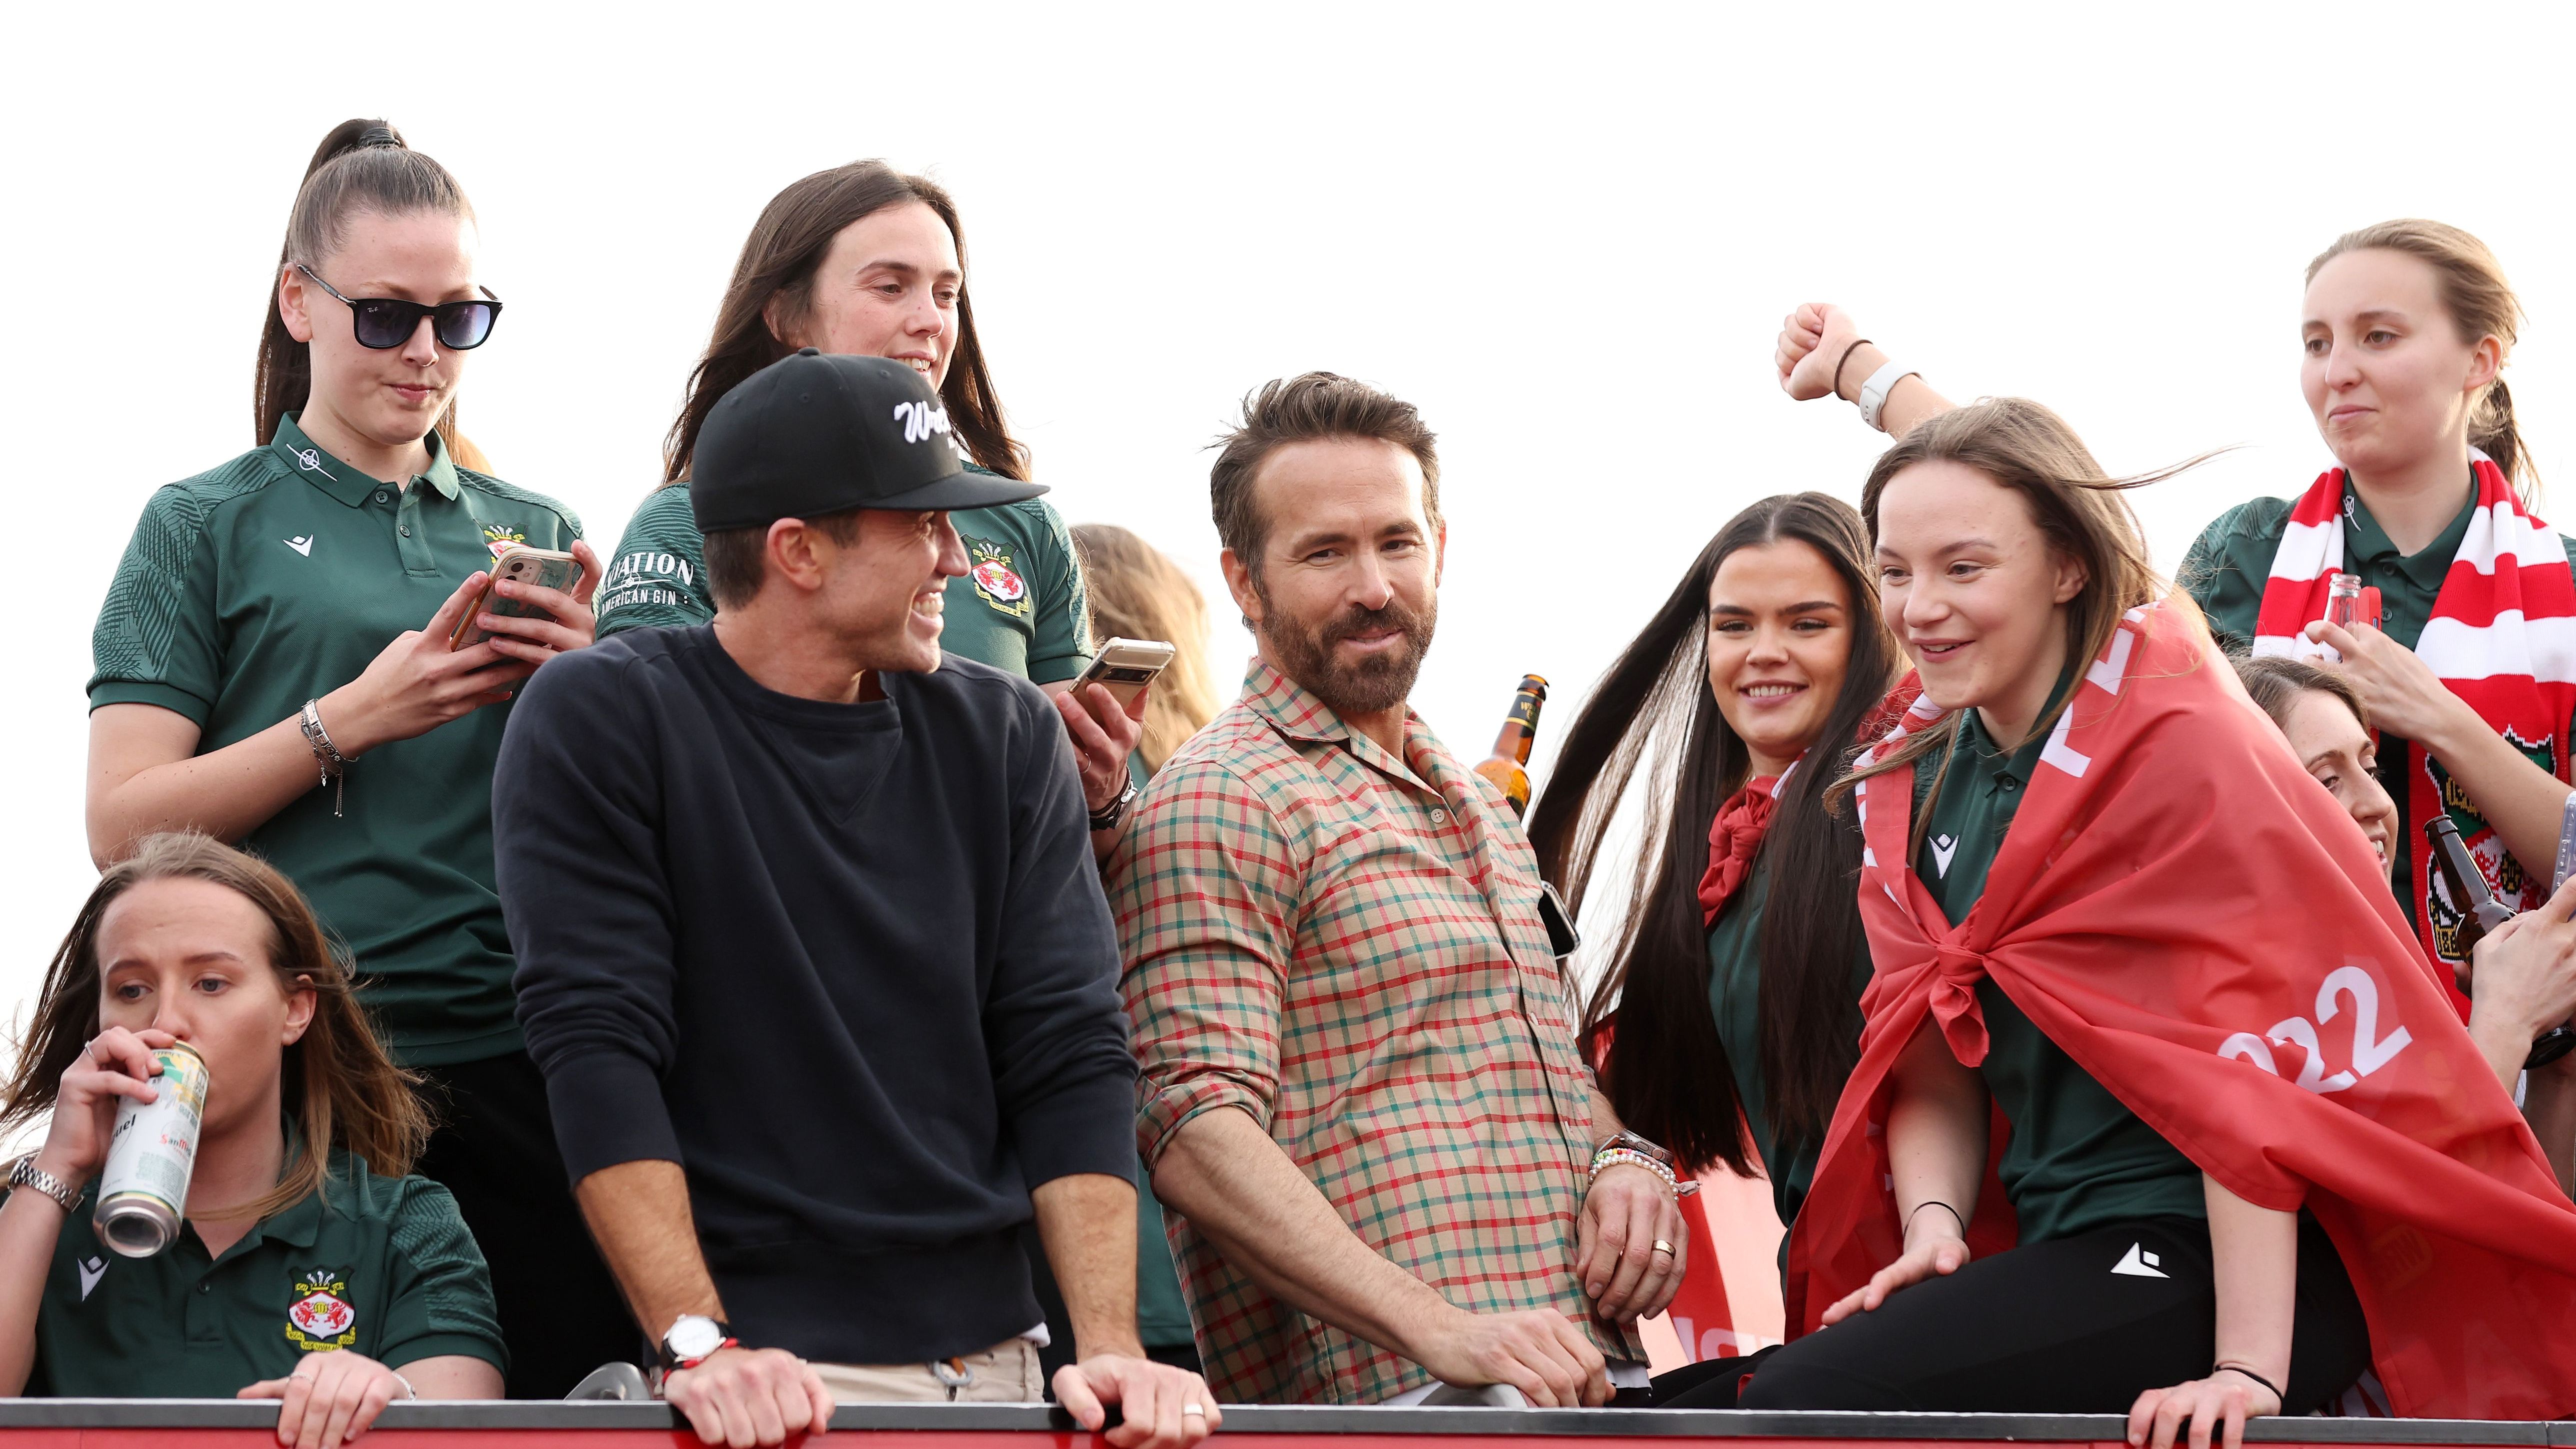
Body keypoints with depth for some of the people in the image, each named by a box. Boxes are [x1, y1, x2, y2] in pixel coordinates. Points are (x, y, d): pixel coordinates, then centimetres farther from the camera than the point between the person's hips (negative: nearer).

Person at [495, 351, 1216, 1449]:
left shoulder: (1004, 736, 9)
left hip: (993, 1356, 4)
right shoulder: (600, 724, -3)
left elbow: (1068, 1059, 4)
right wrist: (699, 1346, -20)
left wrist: (1110, 1347, -8)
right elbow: (598, 1049, -11)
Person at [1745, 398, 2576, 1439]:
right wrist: (1933, 1228, -8)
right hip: (2067, 1253, 7)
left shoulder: (2181, 747, -10)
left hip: (2219, 1264, -7)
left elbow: (2241, 1062, -16)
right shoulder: (1911, 785, 13)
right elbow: (1928, 1067, 13)